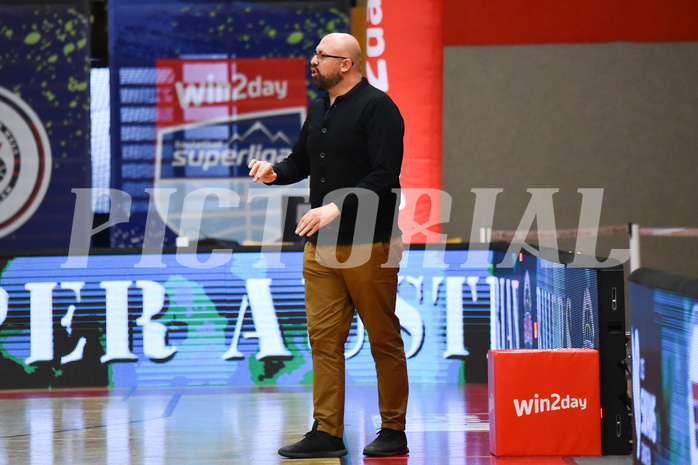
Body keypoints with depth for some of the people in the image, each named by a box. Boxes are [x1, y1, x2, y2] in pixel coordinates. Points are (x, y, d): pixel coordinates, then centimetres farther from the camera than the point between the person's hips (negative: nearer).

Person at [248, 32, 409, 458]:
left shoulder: (377, 107, -8)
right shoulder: (319, 111, 16)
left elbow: (384, 176, -17)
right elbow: (300, 162, 26)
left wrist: (337, 207, -25)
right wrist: (275, 172, 4)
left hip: (369, 245, -8)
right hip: (320, 247, 8)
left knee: (384, 339, 1)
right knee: (324, 339, 4)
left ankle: (394, 432, 9)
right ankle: (326, 432, 7)